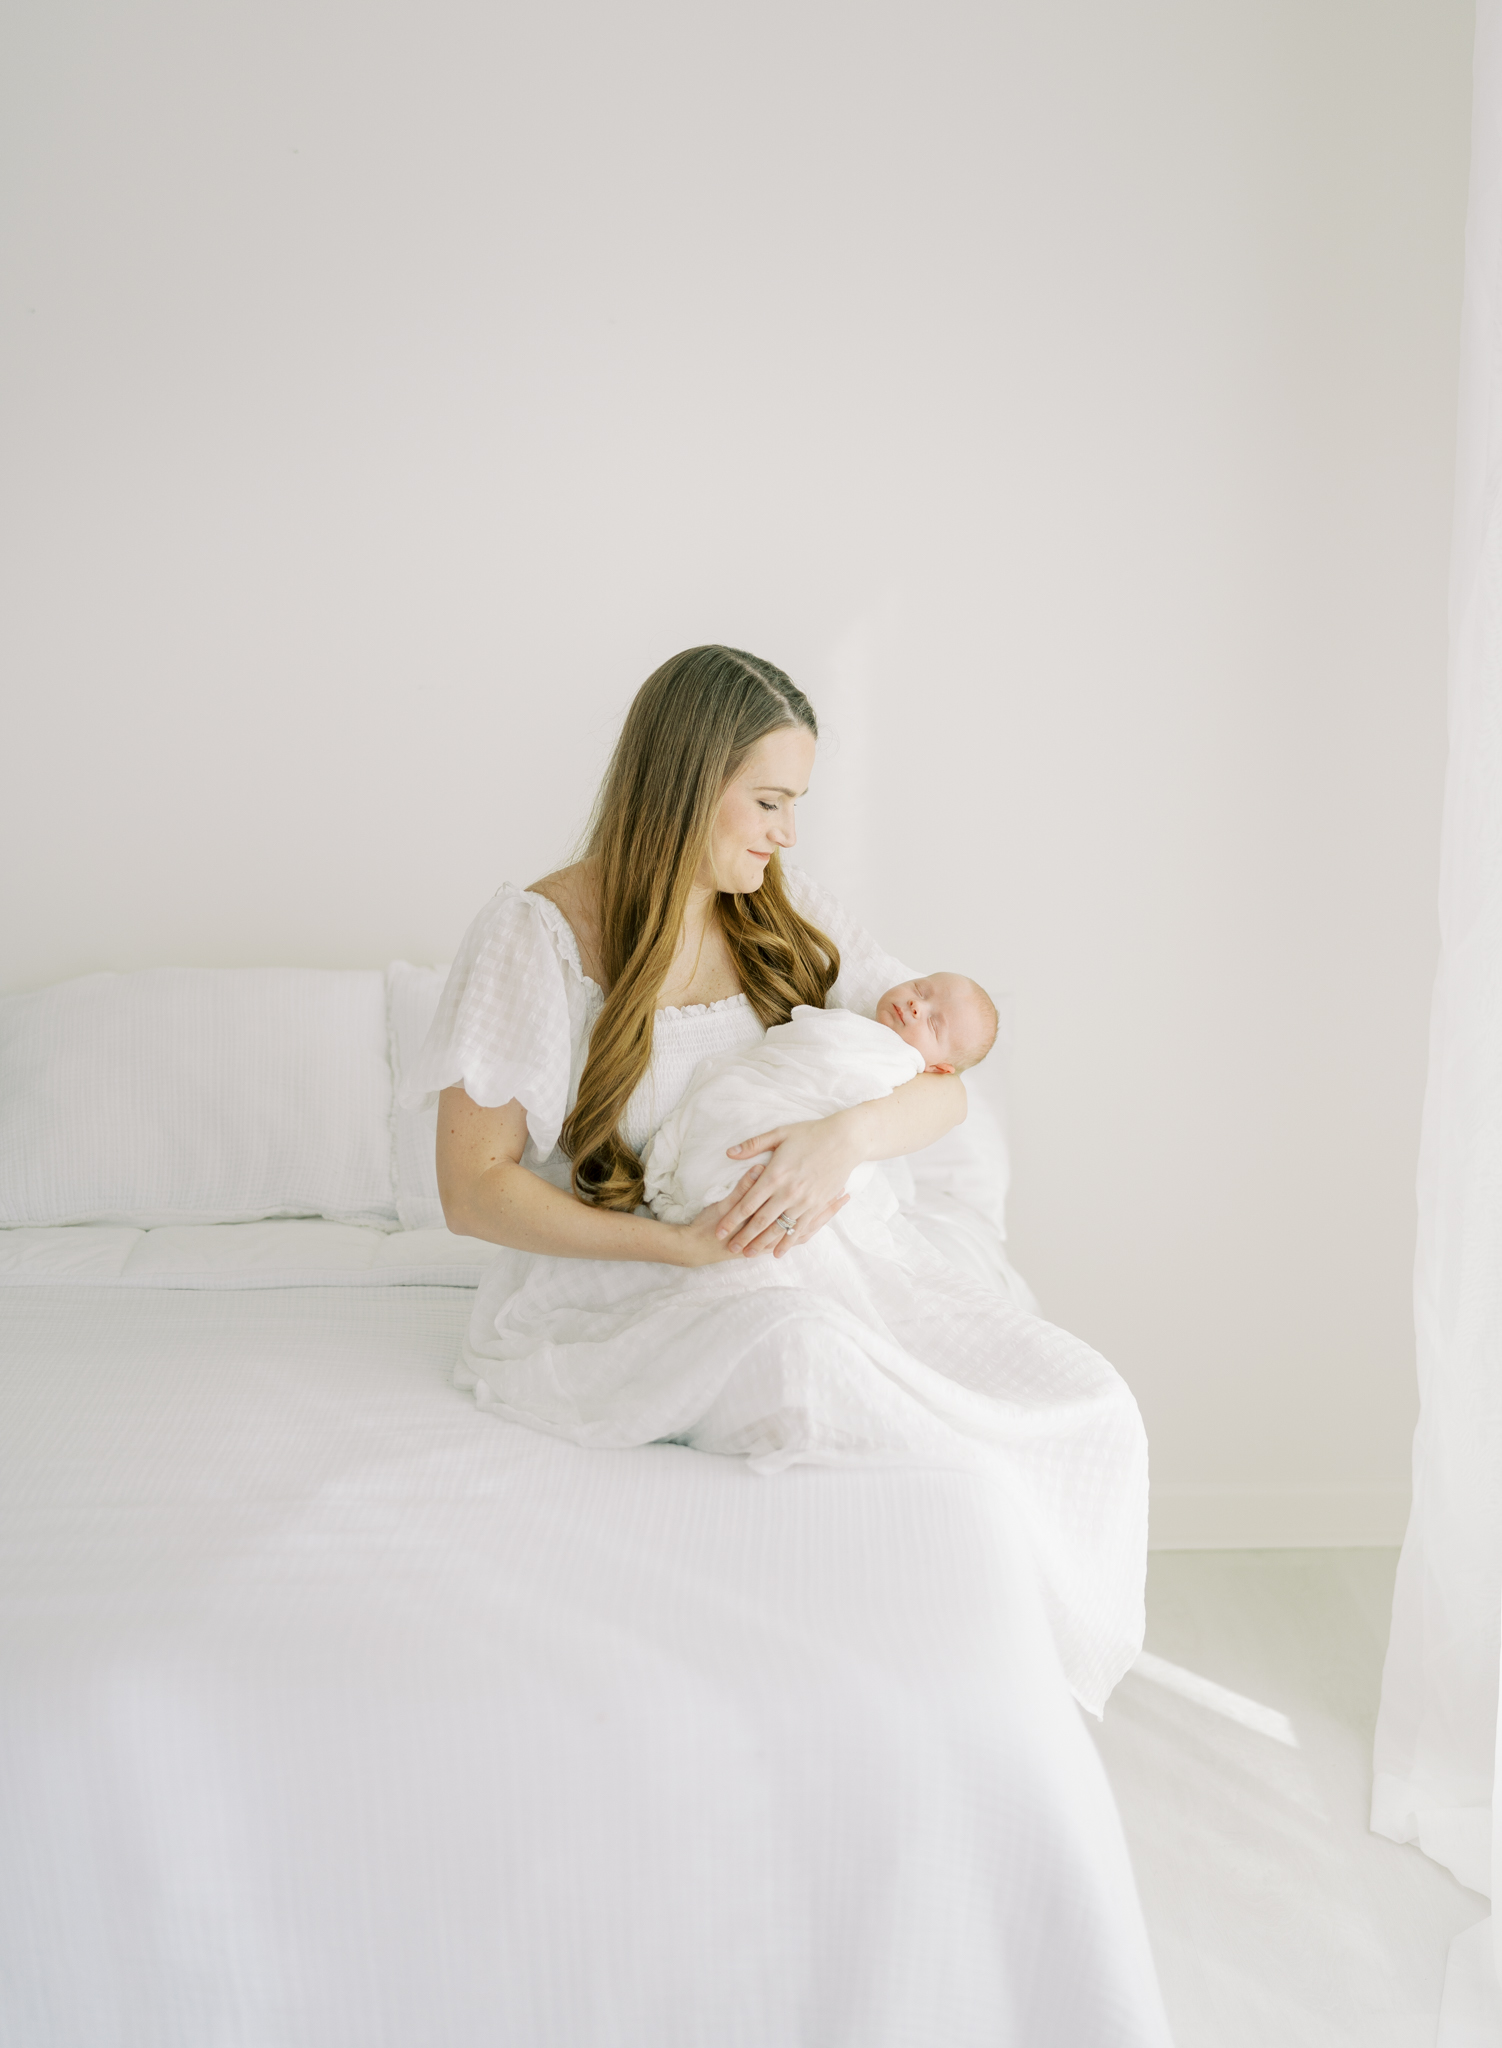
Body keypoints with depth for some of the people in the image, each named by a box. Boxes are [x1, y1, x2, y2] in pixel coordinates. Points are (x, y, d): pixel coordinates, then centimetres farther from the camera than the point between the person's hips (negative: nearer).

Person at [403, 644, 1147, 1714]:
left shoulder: (788, 912, 8)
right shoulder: (534, 933, -7)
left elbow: (943, 1084, 5)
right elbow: (474, 1189, -8)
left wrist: (847, 1133, -20)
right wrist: (681, 1245, -21)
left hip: (808, 1248, 5)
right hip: (618, 1283, -4)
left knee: (1087, 1405, -19)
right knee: (805, 1349, -39)